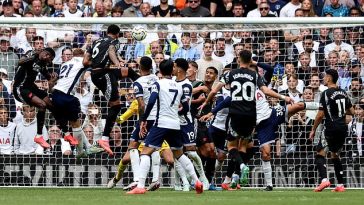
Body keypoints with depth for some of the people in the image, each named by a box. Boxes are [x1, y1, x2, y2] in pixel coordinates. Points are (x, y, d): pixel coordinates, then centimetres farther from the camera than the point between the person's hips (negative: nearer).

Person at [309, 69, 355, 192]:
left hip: (331, 128, -7)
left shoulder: (326, 93, -11)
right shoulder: (343, 93, 10)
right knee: (335, 155, 18)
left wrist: (313, 130, -1)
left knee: (320, 153, -3)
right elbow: (351, 111, 15)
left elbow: (320, 115, -11)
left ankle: (324, 179, -22)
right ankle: (340, 185, 13)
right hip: (343, 129, 7)